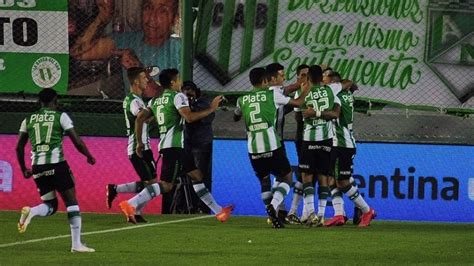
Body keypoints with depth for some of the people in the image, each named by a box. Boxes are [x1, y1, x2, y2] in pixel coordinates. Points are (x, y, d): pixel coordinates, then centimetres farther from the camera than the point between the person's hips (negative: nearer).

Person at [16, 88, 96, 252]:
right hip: (56, 164, -4)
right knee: (71, 202, 6)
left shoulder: (29, 120, 15)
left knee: (51, 206, 16)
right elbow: (77, 142, 1)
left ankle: (30, 212, -16)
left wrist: (24, 170, 26)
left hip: (38, 167, 4)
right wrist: (89, 156, 17)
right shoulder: (61, 116, 4)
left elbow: (19, 148, 14)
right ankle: (76, 244, -1)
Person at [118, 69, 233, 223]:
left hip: (165, 145, 10)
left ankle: (218, 211, 18)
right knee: (166, 185, -14)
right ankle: (130, 205, -22)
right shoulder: (178, 96, -6)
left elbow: (140, 118, 9)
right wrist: (211, 109, -9)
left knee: (197, 176, 15)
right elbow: (189, 117, -19)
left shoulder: (155, 100, 17)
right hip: (175, 145, -10)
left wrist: (139, 142, 15)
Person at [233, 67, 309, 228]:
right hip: (272, 147, -3)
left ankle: (273, 217, 9)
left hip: (253, 149, 3)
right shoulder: (272, 95, 0)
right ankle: (273, 205, -16)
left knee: (264, 181, 19)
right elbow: (297, 103, 11)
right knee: (286, 178, 10)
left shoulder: (242, 100, 9)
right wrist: (305, 91, 31)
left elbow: (236, 117, 31)